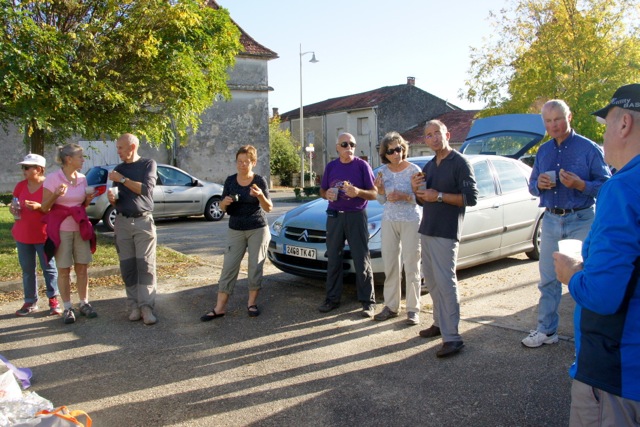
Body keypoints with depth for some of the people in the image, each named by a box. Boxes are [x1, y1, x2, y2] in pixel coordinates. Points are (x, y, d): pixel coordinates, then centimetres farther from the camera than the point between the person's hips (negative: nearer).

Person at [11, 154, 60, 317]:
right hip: (22, 235, 5)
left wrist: (40, 207, -23)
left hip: (44, 235, -5)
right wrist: (13, 209, -7)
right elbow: (15, 206, 16)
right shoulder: (20, 186, 6)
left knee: (49, 268, 2)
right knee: (27, 270, 9)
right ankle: (30, 302, 16)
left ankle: (53, 301, 9)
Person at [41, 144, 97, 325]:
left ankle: (84, 304, 17)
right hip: (61, 229, -4)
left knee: (82, 267, 7)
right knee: (64, 269, 1)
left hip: (80, 227, 5)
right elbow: (44, 208, -8)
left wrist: (88, 199, -5)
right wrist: (56, 195, -24)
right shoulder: (53, 178, -10)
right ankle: (67, 308, 10)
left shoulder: (82, 179, 5)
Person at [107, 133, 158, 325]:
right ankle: (133, 305, 6)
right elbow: (116, 202, 18)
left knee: (145, 265, -8)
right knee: (127, 266, 1)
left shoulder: (148, 164, 3)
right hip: (122, 222, 4)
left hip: (143, 221, -4)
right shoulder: (118, 169, 15)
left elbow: (146, 189, -12)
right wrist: (111, 198, -5)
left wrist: (122, 179, -10)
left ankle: (146, 306, -9)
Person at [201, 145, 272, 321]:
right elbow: (223, 207, 6)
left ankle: (252, 303, 15)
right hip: (235, 230, 2)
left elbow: (269, 208, -9)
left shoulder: (259, 181, -6)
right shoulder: (230, 181, 1)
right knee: (229, 267, -1)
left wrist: (260, 196, -29)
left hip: (258, 229, -2)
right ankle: (219, 307, 2)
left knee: (256, 267, 1)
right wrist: (224, 202, -18)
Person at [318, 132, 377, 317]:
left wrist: (358, 192, -23)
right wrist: (326, 194, -8)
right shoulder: (331, 166, 9)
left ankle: (368, 301, 5)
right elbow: (322, 190, 16)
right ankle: (332, 298, 18)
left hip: (356, 216, -4)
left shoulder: (362, 165, -3)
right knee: (333, 259, 8)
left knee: (362, 260, -2)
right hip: (334, 216, 4)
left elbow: (374, 193, -4)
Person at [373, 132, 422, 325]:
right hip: (389, 220, 4)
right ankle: (391, 307, 17)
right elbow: (382, 201, 10)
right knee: (390, 264, 8)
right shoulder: (383, 171, 5)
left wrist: (404, 197, -23)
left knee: (411, 266, -1)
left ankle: (413, 309, 7)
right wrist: (380, 190, -11)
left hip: (411, 221, -4)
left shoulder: (414, 170, -7)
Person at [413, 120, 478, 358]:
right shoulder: (429, 166, 16)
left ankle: (452, 338, -8)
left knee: (445, 281, -11)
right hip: (426, 230, 8)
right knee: (431, 280, 12)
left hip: (446, 233, -8)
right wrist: (416, 189, 0)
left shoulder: (460, 163, -7)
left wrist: (440, 196, -19)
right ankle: (440, 323, 25)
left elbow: (471, 198, -14)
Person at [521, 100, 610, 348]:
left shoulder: (589, 148, -5)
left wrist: (580, 184, -23)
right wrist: (538, 184, -6)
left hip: (581, 220, -5)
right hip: (551, 220, 5)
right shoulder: (543, 152, 11)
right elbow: (532, 186, 16)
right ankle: (546, 330, 21)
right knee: (548, 279, 10)